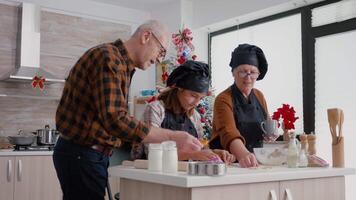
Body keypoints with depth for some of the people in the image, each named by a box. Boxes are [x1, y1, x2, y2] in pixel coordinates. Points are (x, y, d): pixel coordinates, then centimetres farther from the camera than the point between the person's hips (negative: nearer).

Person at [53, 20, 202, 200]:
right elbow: (115, 120, -28)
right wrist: (172, 137, -26)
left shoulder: (122, 64, 16)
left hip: (88, 153, 10)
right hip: (81, 155, -10)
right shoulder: (108, 57, -17)